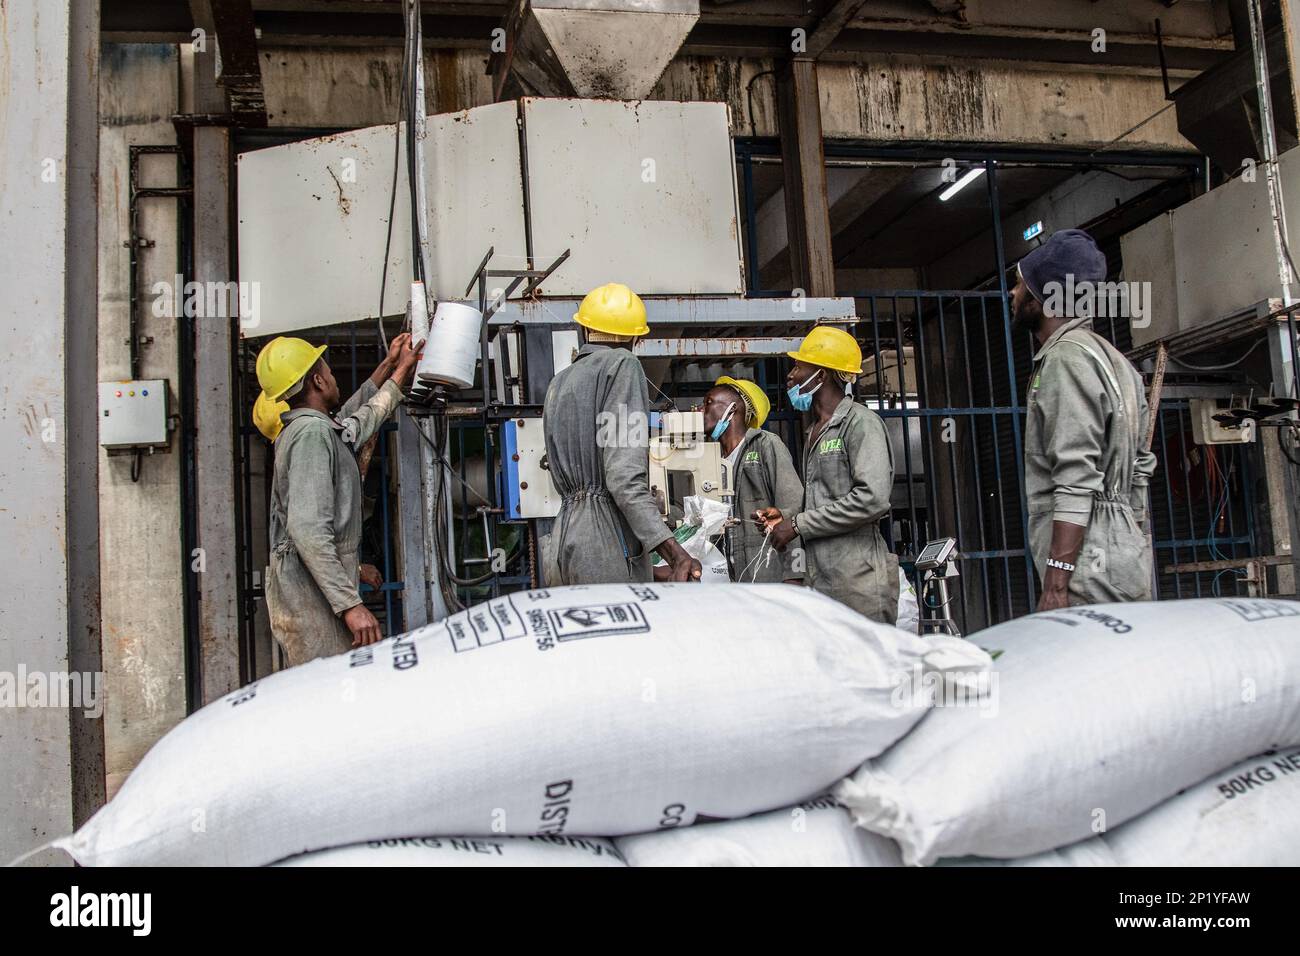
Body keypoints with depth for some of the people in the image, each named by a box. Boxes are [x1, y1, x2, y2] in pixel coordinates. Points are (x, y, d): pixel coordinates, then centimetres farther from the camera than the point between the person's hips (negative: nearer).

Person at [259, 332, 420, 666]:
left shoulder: (310, 429, 18)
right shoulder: (312, 432, -13)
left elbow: (356, 422, 40)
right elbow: (308, 528, -23)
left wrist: (393, 367, 46)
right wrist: (350, 604, -25)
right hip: (314, 597, -10)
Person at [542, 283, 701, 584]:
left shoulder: (557, 384, 19)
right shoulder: (621, 366, -4)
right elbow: (625, 475, -16)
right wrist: (671, 550, -22)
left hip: (563, 536, 8)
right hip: (608, 539, -8)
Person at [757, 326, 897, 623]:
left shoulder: (861, 423, -7)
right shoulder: (815, 432, 20)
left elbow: (872, 498, -19)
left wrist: (798, 524, -13)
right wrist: (788, 517, 5)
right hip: (820, 582, 8)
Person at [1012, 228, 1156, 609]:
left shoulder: (1067, 356, -11)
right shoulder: (1109, 357, 20)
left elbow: (1076, 483, -19)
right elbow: (1141, 465, 20)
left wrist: (1057, 584, -21)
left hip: (1091, 572, -10)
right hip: (1124, 558, 10)